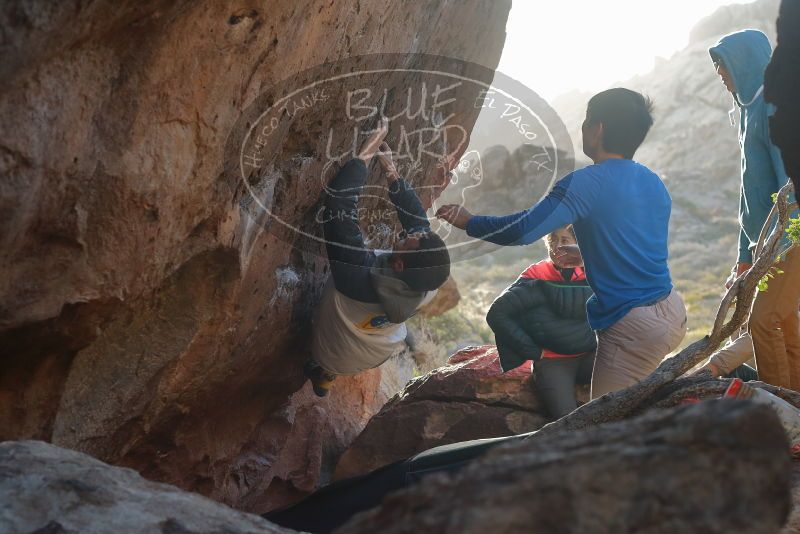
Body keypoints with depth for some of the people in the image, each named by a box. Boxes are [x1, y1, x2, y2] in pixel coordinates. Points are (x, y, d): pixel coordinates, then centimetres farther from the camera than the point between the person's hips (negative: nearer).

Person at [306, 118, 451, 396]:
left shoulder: (358, 273, -46)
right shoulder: (426, 287, -32)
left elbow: (340, 205, -44)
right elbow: (417, 217, -17)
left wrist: (365, 154, -36)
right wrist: (391, 170, -17)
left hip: (335, 357, -3)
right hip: (378, 355, 3)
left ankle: (322, 371, 35)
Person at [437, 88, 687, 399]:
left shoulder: (586, 184, -13)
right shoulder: (654, 183, 10)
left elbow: (522, 231, -17)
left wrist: (468, 222, -1)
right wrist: (586, 255, 32)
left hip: (635, 328, -8)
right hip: (672, 312, 8)